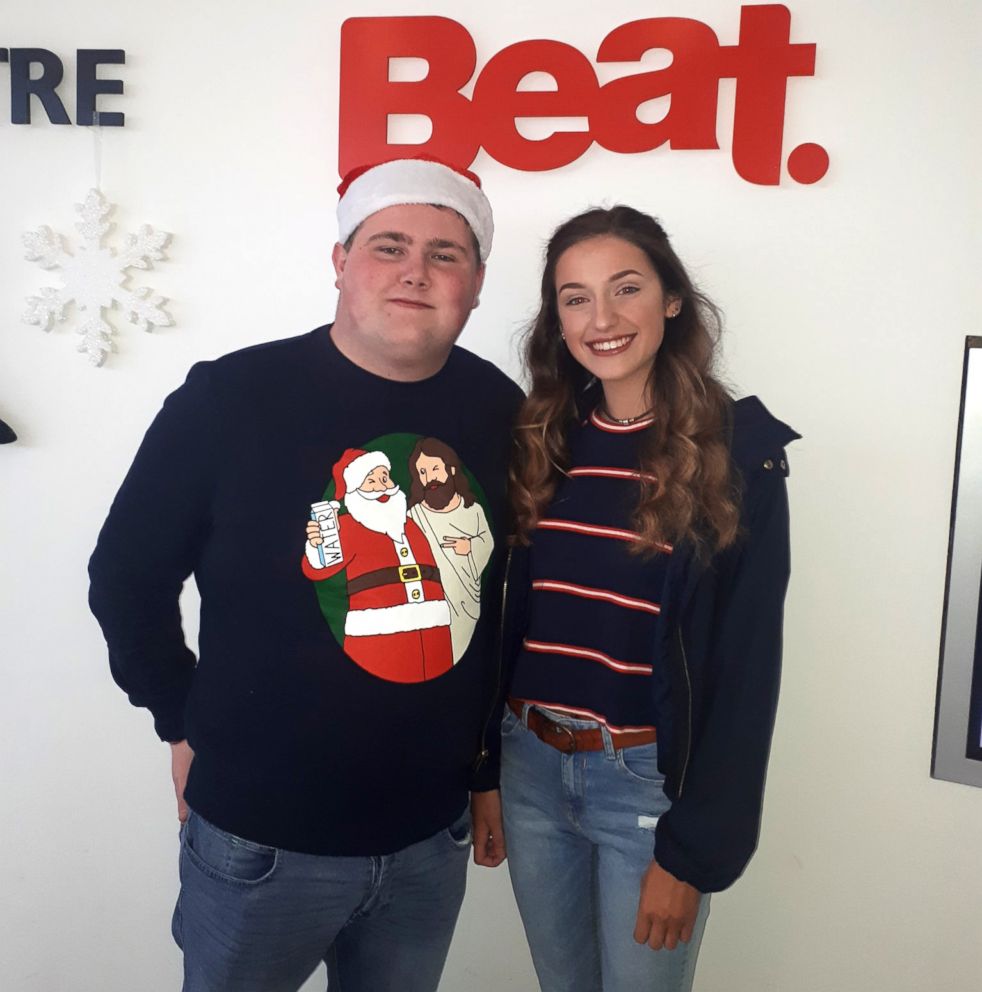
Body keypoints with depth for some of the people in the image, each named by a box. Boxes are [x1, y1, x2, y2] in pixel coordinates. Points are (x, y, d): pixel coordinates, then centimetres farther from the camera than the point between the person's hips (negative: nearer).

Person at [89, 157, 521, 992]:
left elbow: (510, 605, 5)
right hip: (259, 835, -2)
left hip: (432, 835, 3)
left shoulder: (502, 413, -4)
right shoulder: (230, 397, -15)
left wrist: (489, 770, 10)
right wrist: (188, 723, -1)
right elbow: (127, 577, -4)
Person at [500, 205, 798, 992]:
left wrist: (696, 847, -10)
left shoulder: (737, 452, -10)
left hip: (649, 779, -4)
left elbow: (746, 663, -10)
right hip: (530, 765, 4)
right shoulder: (540, 441, 2)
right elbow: (512, 617, 6)